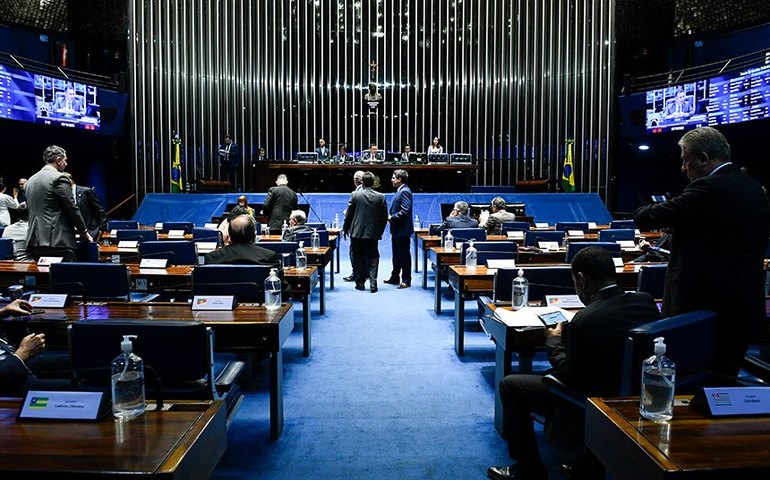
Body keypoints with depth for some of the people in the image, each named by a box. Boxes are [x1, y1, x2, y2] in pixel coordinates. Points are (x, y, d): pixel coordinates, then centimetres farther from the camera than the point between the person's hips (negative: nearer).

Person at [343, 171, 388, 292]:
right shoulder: (381, 197, -3)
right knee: (373, 258, 8)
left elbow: (349, 214, -2)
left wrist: (345, 229, 10)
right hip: (373, 233, 1)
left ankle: (360, 282, 15)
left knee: (358, 259, 10)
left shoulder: (355, 195, -7)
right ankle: (373, 283, 0)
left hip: (357, 232, -1)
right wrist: (380, 231, 14)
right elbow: (384, 216, 1)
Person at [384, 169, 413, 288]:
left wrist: (392, 217, -17)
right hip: (396, 229, 10)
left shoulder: (405, 191, -17)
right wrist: (391, 217, 5)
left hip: (403, 230, -10)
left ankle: (406, 280, 6)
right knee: (396, 255, 17)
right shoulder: (399, 191, 14)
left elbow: (405, 210, -25)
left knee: (404, 255, -1)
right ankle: (395, 277, 28)